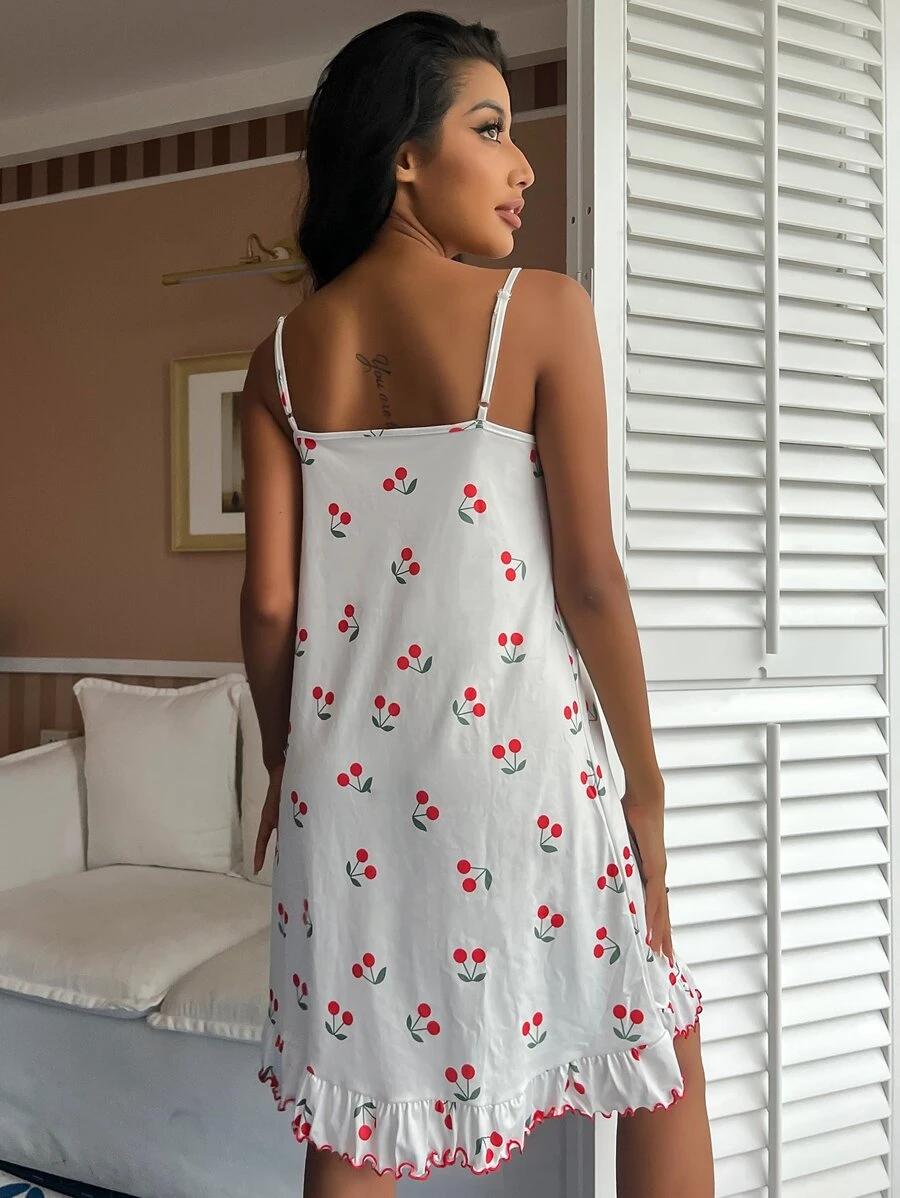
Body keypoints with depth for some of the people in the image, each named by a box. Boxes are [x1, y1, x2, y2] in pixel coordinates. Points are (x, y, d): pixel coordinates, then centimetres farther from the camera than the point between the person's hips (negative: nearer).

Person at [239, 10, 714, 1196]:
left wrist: (283, 765, 16)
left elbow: (270, 599, 2)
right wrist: (645, 776, 0)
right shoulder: (541, 310, -9)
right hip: (515, 754, -4)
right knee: (661, 1058, 19)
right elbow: (589, 577, -10)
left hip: (346, 770, 4)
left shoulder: (286, 352, 3)